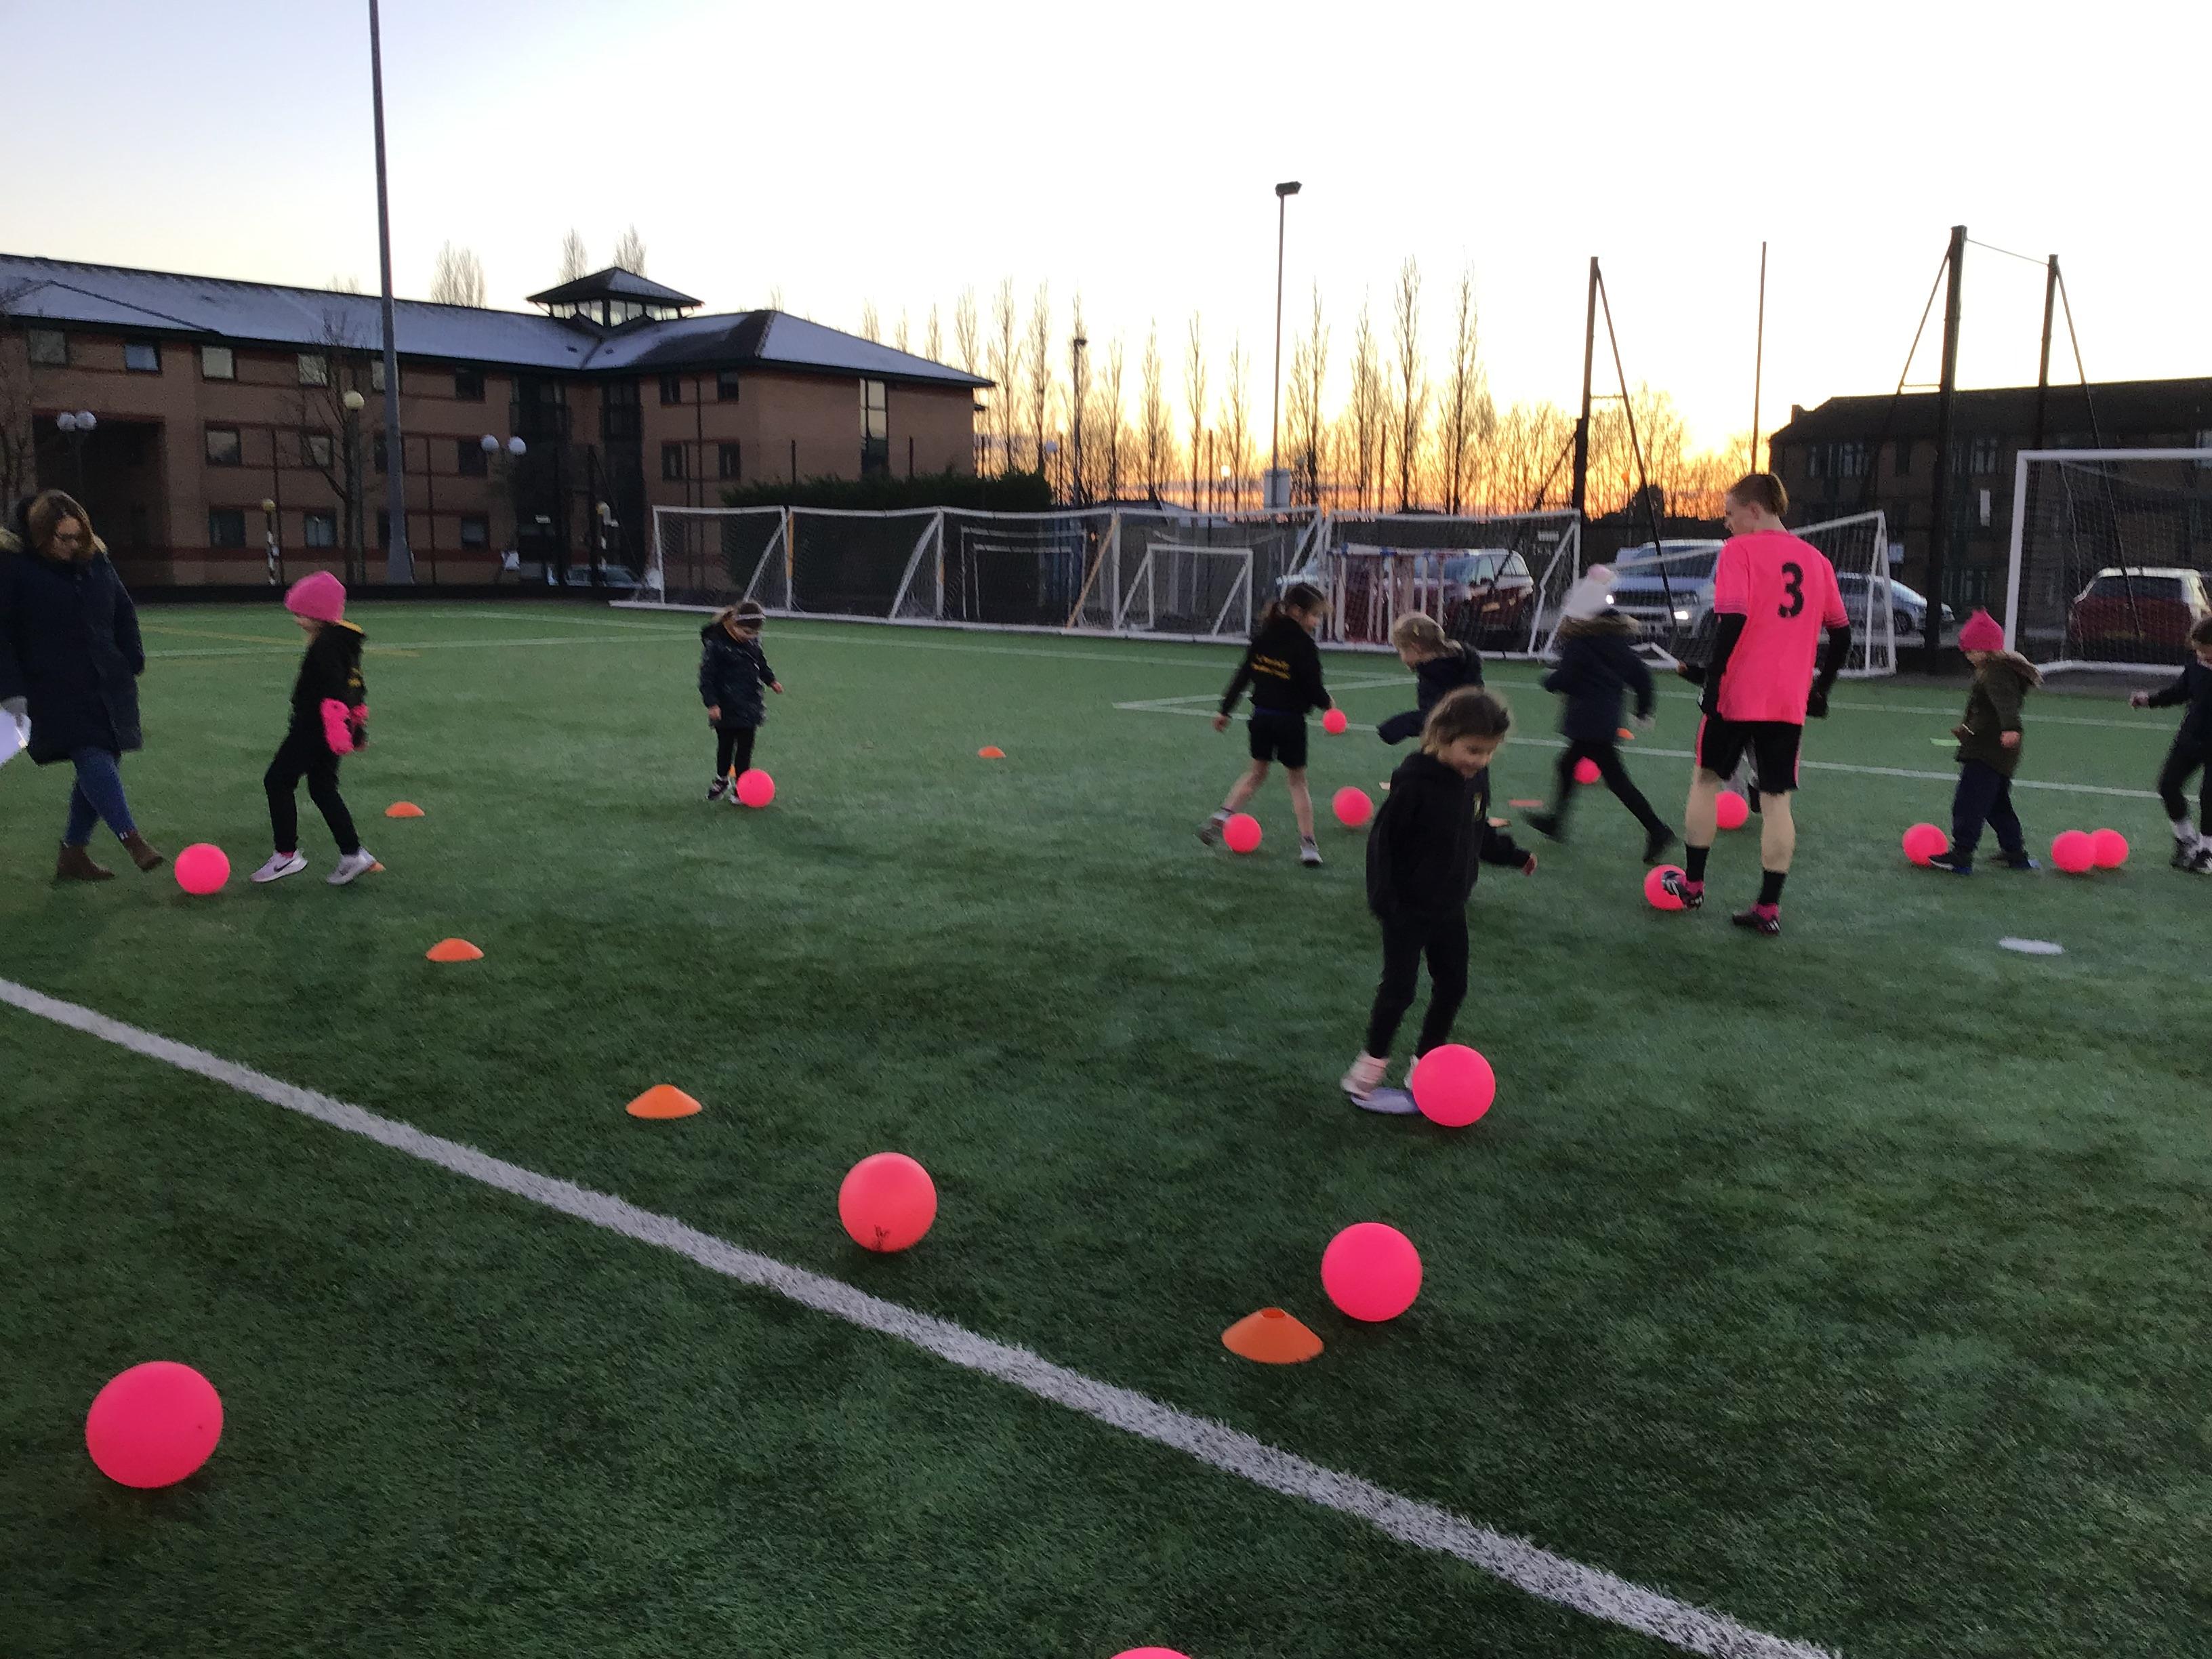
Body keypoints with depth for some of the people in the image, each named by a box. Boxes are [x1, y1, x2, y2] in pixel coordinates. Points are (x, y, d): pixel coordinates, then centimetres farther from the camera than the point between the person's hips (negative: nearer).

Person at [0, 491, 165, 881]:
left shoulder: (95, 559, 7)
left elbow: (125, 612, 19)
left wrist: (132, 663, 12)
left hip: (108, 686, 6)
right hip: (55, 689, -6)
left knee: (100, 766, 5)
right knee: (93, 759, -20)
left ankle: (73, 855, 15)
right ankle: (132, 840, -26)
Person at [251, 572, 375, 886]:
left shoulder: (325, 645, -18)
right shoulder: (344, 640, 12)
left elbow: (334, 689, -27)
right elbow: (356, 687, 20)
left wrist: (337, 728, -30)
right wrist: (358, 729, 26)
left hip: (312, 728, -10)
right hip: (323, 730, 10)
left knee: (277, 781, 0)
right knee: (323, 789, 15)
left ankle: (286, 854, 4)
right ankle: (353, 854, 13)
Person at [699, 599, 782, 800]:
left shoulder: (753, 640, -2)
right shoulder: (716, 642, -18)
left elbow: (761, 663, 18)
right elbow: (707, 674, -14)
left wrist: (771, 681, 7)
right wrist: (712, 703, -17)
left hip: (750, 705, 3)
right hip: (726, 706, -3)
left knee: (745, 747, 4)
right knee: (725, 745, 13)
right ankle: (722, 780, 34)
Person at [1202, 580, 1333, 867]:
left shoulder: (1262, 638, 3)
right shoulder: (1304, 646, -15)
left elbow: (1243, 676, 7)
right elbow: (1313, 688, -14)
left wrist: (1226, 710, 14)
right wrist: (1327, 702, 8)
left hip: (1261, 715, 5)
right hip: (1290, 719, -5)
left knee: (1256, 773, 22)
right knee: (1298, 780, 8)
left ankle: (1221, 818, 10)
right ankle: (1307, 845, 7)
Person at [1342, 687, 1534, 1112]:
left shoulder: (1476, 778, -3)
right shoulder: (1415, 782, -24)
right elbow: (1384, 839, -19)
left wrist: (1513, 855, 11)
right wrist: (1383, 896, -21)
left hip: (1450, 906, 7)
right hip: (1409, 908, -7)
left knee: (1452, 985, 11)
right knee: (1399, 988, -3)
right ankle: (1367, 1072, 10)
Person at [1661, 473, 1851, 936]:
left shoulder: (1738, 551, -7)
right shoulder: (1816, 559, 11)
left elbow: (1732, 620, -18)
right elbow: (1841, 632, 14)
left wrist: (1713, 679, -14)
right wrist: (1821, 687, 22)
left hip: (1737, 694, -4)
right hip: (1790, 702, 4)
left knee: (1706, 779, 14)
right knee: (1776, 799, 5)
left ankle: (1692, 885, 20)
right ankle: (1769, 908, 4)